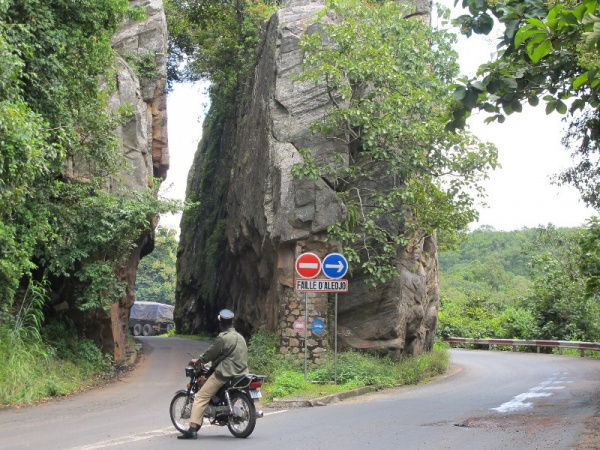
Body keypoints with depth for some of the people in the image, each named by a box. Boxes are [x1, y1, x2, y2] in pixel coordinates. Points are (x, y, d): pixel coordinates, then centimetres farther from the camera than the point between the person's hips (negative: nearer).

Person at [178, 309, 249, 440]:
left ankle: (193, 429, -16)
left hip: (224, 373, -9)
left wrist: (197, 361, 13)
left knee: (201, 397, -6)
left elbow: (210, 354, -6)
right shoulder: (240, 337, 14)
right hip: (241, 373, 9)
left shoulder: (222, 338, -11)